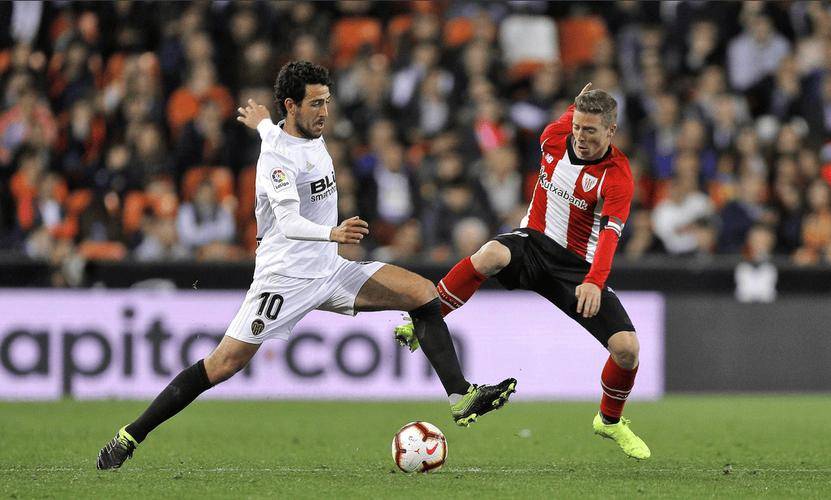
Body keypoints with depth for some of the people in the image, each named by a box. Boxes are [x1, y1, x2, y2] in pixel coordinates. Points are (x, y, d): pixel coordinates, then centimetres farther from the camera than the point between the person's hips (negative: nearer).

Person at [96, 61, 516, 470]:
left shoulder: (311, 134, 6)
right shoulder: (277, 157, -20)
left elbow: (278, 137, 32)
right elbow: (288, 222, -36)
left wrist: (261, 122, 55)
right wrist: (334, 233, -54)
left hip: (330, 272, 8)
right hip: (285, 279, -8)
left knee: (424, 294, -5)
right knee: (223, 365, -11)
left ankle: (461, 398, -6)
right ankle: (130, 437, -1)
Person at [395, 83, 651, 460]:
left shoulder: (618, 177, -19)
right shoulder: (554, 137, -7)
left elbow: (610, 234, -34)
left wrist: (594, 281, -46)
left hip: (579, 267, -1)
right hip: (534, 242, 1)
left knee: (627, 348, -13)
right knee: (489, 256, -37)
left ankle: (610, 421, 17)